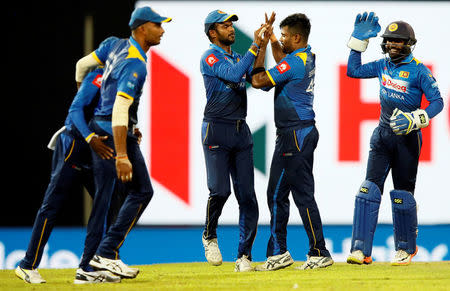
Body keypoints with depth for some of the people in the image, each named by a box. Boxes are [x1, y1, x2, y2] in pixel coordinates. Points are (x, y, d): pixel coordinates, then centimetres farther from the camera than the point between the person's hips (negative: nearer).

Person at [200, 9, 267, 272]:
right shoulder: (210, 57, -3)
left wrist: (263, 48, -3)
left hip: (241, 132, 6)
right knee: (220, 190, -14)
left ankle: (244, 256, 1)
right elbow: (233, 75, -20)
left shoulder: (239, 58, 19)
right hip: (217, 130, -6)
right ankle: (210, 236, 13)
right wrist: (254, 47, -20)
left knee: (247, 195, -1)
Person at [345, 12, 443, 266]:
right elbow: (353, 70, 14)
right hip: (383, 134, 5)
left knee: (403, 194, 2)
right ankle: (361, 250, -8)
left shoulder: (419, 71, -10)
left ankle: (406, 249, 19)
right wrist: (358, 40, 7)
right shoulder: (383, 65, 7)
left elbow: (437, 101, -11)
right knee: (370, 188, -5)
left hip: (407, 137, -5)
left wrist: (415, 120, -24)